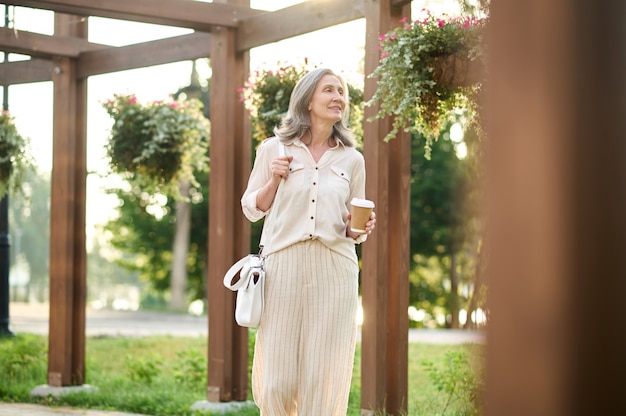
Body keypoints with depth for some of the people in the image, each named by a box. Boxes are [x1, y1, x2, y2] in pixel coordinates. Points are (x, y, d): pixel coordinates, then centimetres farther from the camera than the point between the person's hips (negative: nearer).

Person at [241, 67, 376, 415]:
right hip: (283, 265, -1)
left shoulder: (352, 159, 11)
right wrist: (274, 179, -6)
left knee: (323, 377, -2)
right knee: (278, 377, -3)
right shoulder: (273, 149, 6)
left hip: (334, 269, 1)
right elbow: (251, 209, 11)